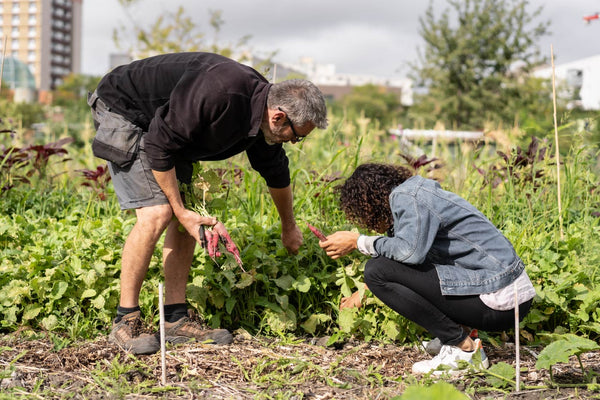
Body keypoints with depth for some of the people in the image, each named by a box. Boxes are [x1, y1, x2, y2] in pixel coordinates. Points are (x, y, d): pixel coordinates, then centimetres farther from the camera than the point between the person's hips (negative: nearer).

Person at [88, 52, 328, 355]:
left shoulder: (260, 110, -6)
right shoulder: (218, 93, -36)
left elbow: (275, 171, 14)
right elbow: (159, 146, -30)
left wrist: (289, 228, 27)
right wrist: (181, 211, -23)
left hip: (166, 127, 9)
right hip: (122, 112, -9)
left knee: (190, 217, 1)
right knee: (156, 213, -20)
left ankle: (176, 320, 3)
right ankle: (125, 323, -12)